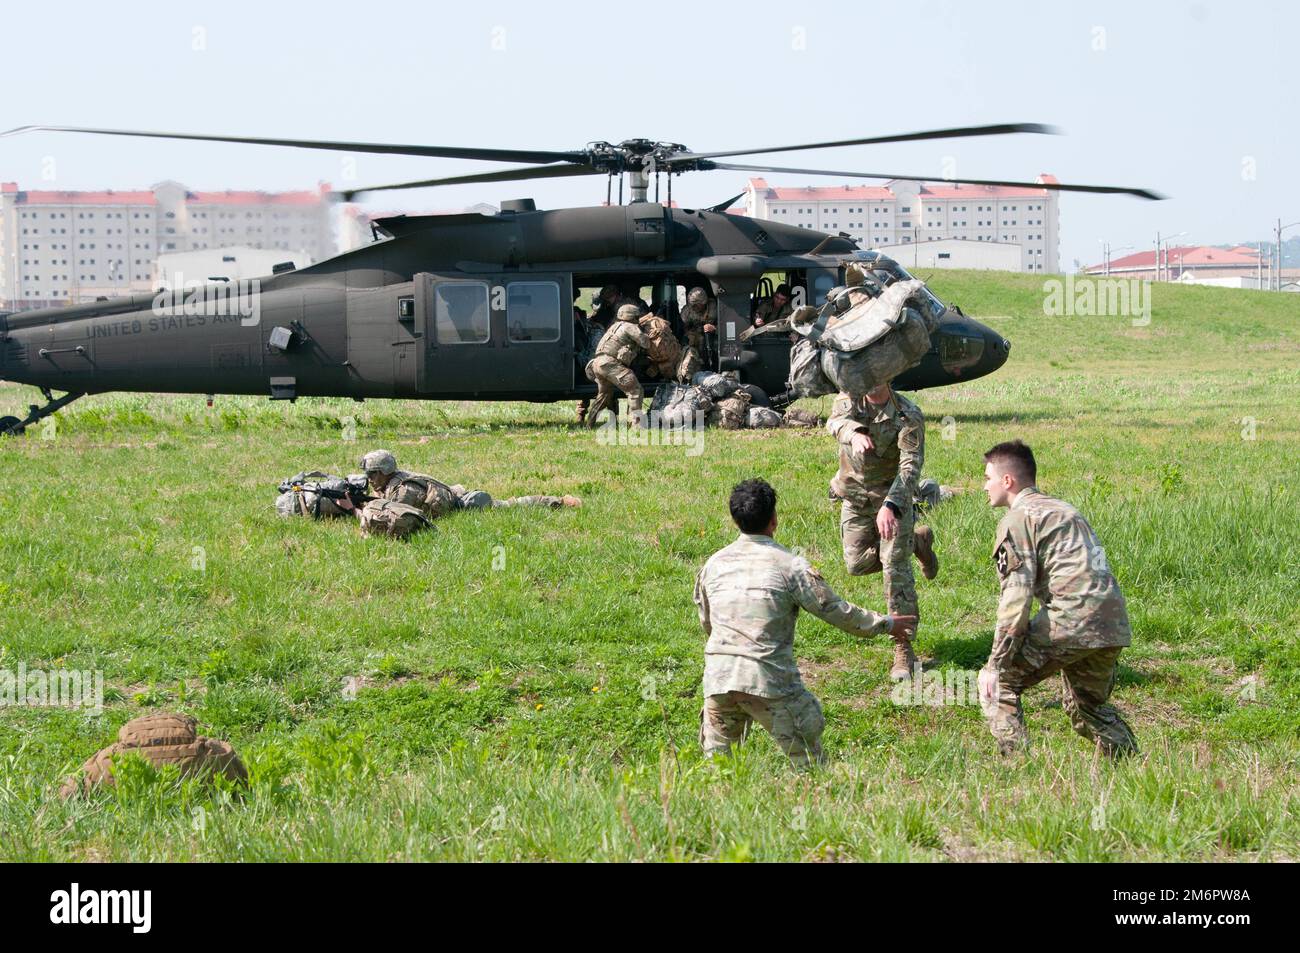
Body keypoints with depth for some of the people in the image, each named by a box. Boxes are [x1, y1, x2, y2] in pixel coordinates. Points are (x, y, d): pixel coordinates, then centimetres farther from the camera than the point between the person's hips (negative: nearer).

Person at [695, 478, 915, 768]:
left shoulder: (713, 565, 11)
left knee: (714, 757, 17)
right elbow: (837, 611, 3)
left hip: (718, 677, 4)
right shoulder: (790, 565, -2)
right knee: (810, 764, 6)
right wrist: (887, 624, 18)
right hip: (769, 679, -4)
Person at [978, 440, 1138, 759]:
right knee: (1086, 703, 27)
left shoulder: (1018, 519, 1)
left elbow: (1016, 597, -9)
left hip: (1070, 621, -8)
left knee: (997, 684, 6)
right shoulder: (1065, 509, 28)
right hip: (1114, 623, 8)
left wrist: (996, 664, -9)